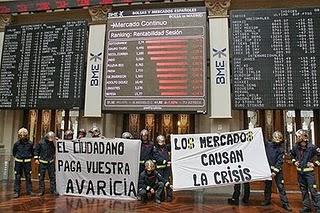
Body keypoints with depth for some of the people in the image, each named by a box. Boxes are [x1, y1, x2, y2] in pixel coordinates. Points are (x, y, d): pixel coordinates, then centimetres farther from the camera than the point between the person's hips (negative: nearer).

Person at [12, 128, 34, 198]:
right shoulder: (16, 144, -3)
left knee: (28, 177, 7)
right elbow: (14, 152, 13)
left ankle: (29, 191, 18)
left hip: (27, 162, 0)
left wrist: (29, 157, 7)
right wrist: (17, 157, 10)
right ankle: (16, 192, 8)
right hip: (18, 162, 0)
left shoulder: (30, 143, -3)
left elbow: (32, 152, 11)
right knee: (17, 177, 1)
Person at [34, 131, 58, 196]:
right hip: (42, 162, -2)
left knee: (52, 176, 4)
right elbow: (36, 150, 0)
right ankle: (41, 190, 16)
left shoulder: (53, 143, 0)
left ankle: (53, 190, 12)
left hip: (51, 162, 2)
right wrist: (36, 158, -6)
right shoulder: (41, 142, -7)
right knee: (41, 177, 5)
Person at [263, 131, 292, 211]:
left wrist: (275, 172, -17)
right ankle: (267, 200, 28)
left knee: (281, 186, -1)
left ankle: (285, 203, 6)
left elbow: (279, 162, -10)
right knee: (267, 185, 13)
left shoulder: (281, 149, -5)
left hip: (277, 170, -2)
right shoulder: (267, 144, 1)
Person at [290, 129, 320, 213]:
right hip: (300, 172, 5)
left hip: (309, 172, -5)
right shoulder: (295, 147, 0)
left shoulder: (311, 147, -15)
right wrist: (294, 161, 8)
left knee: (312, 190, -4)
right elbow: (292, 154, 21)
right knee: (303, 190, 13)